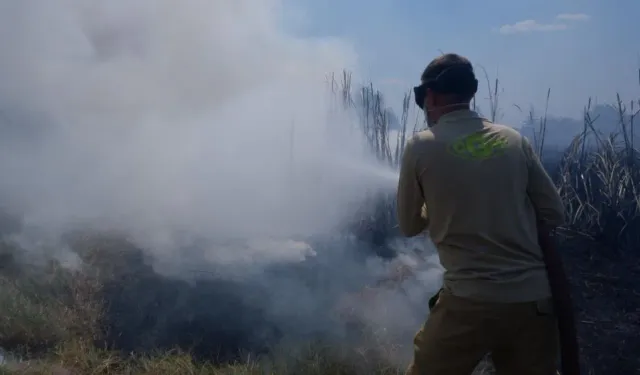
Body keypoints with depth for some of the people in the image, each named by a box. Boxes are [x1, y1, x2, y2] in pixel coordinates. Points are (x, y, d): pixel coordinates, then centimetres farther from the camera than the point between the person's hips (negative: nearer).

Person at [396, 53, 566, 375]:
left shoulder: (421, 147, -5)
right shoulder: (515, 141, 3)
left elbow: (409, 226, 5)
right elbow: (554, 215, 8)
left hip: (470, 302, -3)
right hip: (535, 299, 4)